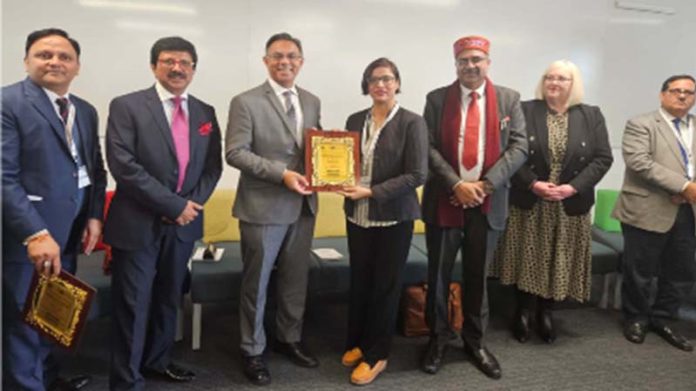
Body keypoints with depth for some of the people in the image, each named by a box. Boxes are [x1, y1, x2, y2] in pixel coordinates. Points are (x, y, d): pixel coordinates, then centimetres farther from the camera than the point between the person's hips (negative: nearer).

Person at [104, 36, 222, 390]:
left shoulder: (205, 113, 8)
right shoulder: (126, 106, -7)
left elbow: (213, 166, 8)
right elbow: (123, 165, -16)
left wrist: (191, 204, -8)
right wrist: (173, 204, -18)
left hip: (184, 223, 5)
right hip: (138, 223, -5)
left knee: (169, 299, 17)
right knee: (133, 304, 2)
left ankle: (157, 361, 36)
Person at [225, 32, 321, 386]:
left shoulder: (312, 102, 9)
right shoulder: (246, 102, -8)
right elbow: (235, 152, -14)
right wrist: (281, 174, -22)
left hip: (303, 205, 6)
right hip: (263, 207, -5)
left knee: (296, 279, 17)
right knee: (256, 283, 8)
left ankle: (289, 339, 36)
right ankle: (252, 350, 26)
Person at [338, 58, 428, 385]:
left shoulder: (412, 122, -9)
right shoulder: (355, 120, 6)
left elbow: (417, 175, -14)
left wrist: (372, 192, -19)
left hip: (394, 217, -4)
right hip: (357, 215, 4)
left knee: (385, 286, 8)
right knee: (358, 282, 15)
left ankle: (376, 355, 24)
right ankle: (356, 343, 35)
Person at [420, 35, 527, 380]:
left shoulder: (509, 99, 5)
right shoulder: (437, 99, 2)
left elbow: (519, 147, -2)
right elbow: (429, 148, -5)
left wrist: (485, 185, -14)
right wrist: (456, 185, -16)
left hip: (488, 202, 1)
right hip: (444, 200, -1)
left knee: (477, 275, 12)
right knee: (438, 274, 8)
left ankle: (475, 341, 29)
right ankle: (438, 339, 26)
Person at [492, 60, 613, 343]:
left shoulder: (592, 115, 3)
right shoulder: (524, 111, -1)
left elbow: (603, 158, -1)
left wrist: (573, 187, -14)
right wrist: (533, 184, -17)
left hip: (571, 204, 2)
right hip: (529, 202, -1)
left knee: (559, 261, 9)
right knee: (527, 259, 6)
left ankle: (546, 313, 26)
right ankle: (523, 312, 23)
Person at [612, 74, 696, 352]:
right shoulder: (641, 125, -2)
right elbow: (639, 162, -16)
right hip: (648, 211, -5)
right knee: (640, 272, 5)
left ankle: (661, 319, 30)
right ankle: (636, 319, 27)